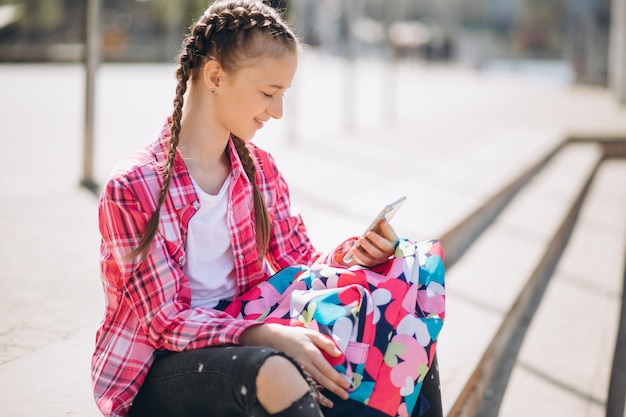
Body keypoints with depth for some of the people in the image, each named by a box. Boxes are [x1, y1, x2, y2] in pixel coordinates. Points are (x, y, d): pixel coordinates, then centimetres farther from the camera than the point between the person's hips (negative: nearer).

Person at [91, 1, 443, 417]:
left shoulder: (261, 169, 6)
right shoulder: (133, 188, -15)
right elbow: (167, 321, -17)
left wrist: (352, 256, -12)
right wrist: (265, 335, -30)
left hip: (241, 346, 6)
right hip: (154, 376, -6)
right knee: (274, 373, -39)